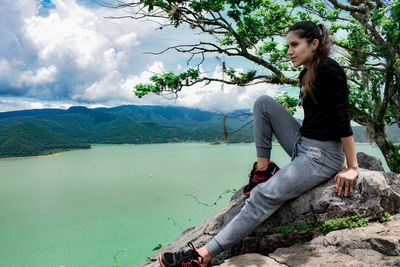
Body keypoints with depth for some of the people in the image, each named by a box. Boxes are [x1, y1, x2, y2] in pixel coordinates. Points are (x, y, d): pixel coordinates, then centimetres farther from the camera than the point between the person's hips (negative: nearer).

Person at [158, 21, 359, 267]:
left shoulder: (329, 70, -14)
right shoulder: (306, 75, 13)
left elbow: (342, 120, -17)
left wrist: (352, 167, -15)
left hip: (323, 156, -9)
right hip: (302, 145, 9)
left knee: (264, 196, -22)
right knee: (264, 103, 0)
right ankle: (263, 168, -1)